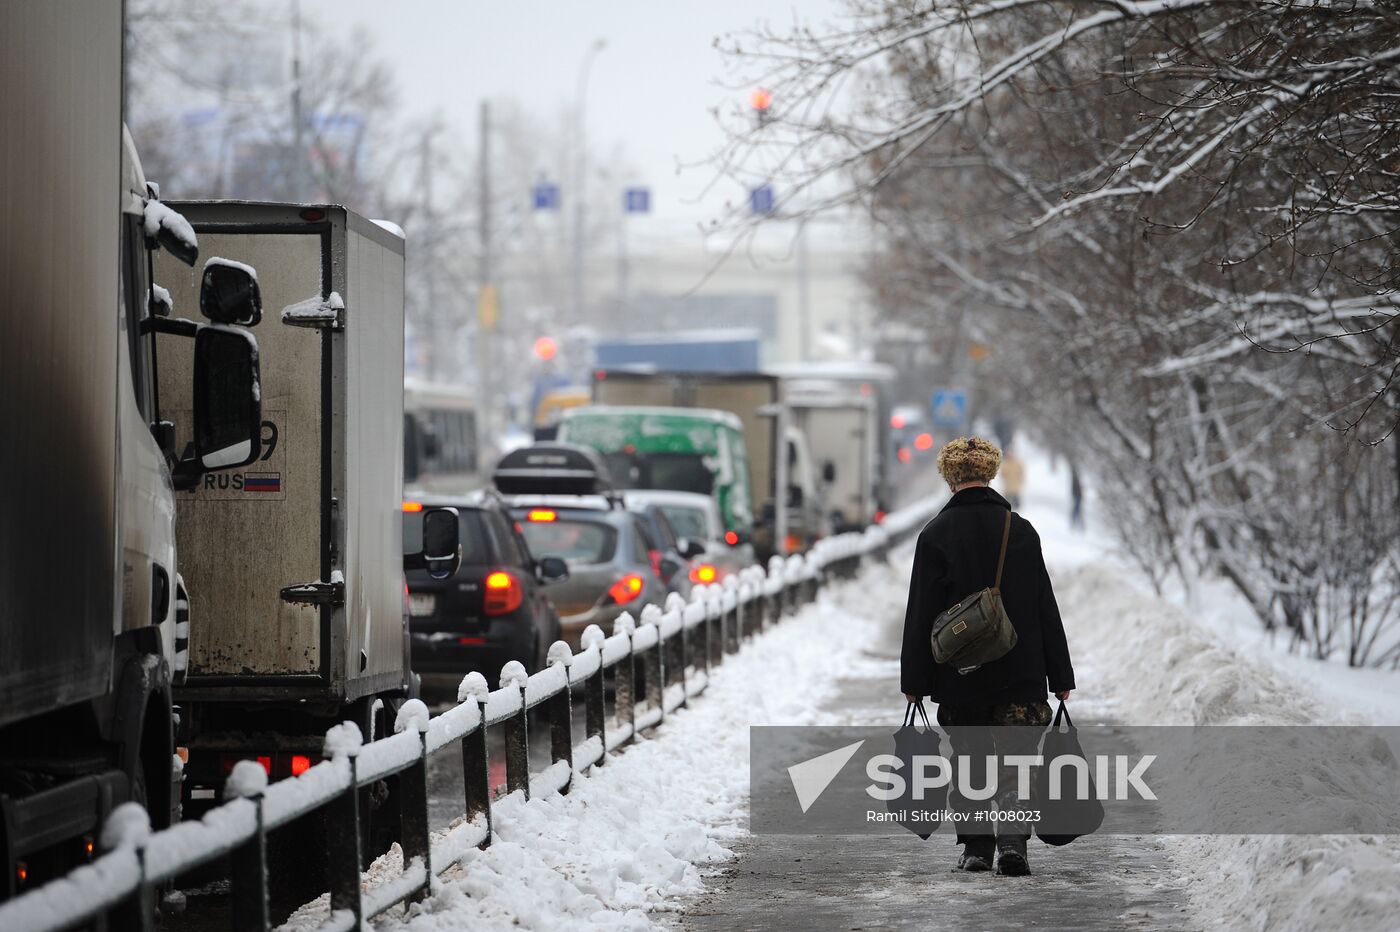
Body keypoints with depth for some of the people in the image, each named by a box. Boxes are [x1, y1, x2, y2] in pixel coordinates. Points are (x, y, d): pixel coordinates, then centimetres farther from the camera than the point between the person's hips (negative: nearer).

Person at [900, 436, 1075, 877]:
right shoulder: (1021, 531, 1)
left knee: (969, 762, 12)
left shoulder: (936, 535, -5)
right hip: (1019, 675, 1)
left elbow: (921, 614, -5)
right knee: (1014, 760, 3)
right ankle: (1012, 840, -15)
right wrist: (1060, 676, 9)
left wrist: (914, 681, -1)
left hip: (958, 676, -1)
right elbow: (1046, 608, 4)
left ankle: (976, 847, 13)